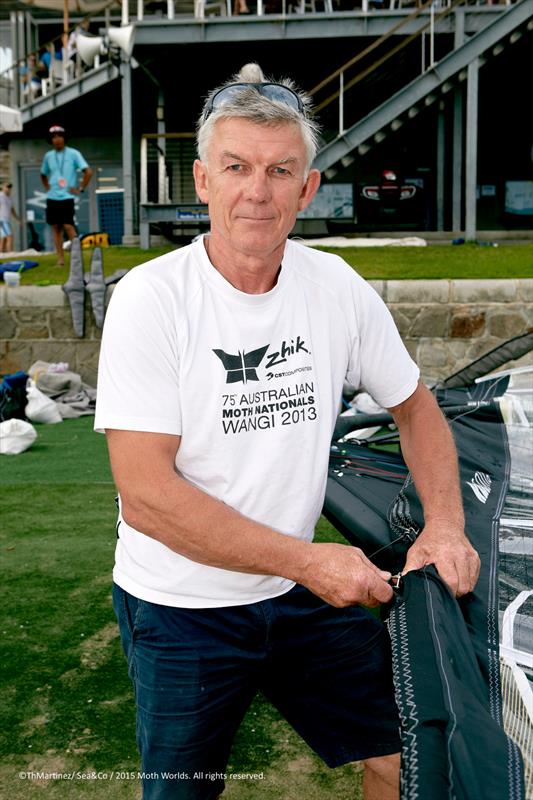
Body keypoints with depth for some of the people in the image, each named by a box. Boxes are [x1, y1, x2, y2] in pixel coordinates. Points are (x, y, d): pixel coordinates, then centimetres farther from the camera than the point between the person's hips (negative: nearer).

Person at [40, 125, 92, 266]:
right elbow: (43, 174, 27)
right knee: (56, 227, 4)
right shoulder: (48, 156, 10)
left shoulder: (73, 154, -4)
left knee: (68, 226, -13)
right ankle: (60, 258, 8)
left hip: (67, 197, -5)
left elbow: (88, 171, -8)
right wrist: (47, 187, 13)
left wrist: (80, 189, -8)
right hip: (52, 197, 5)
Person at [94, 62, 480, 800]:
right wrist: (309, 561, -22)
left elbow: (415, 408, 9)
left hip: (300, 592, 4)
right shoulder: (151, 299, -18)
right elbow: (146, 497, -22)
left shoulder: (338, 288, -6)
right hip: (181, 608, -3)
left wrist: (444, 524, -7)